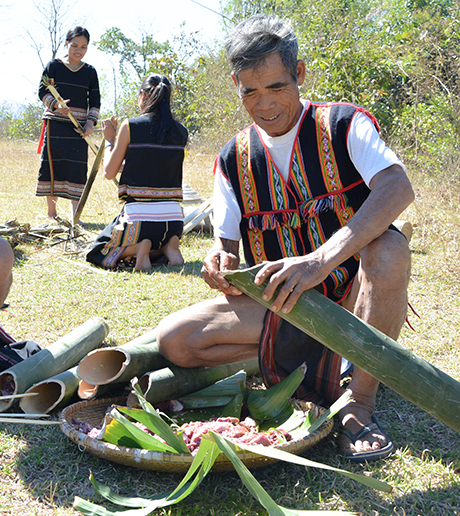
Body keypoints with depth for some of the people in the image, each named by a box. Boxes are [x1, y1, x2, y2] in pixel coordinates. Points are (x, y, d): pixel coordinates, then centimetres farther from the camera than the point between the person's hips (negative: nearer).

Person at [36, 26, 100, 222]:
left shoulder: (90, 72, 9)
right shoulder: (54, 65, 3)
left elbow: (95, 101, 9)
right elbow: (42, 91, -1)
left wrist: (91, 122, -6)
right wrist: (56, 104, -21)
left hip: (79, 127, 1)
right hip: (55, 124, -1)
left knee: (78, 167, -4)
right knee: (51, 164, 0)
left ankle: (76, 218, 0)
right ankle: (51, 212, 14)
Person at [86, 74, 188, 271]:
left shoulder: (130, 127, -7)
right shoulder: (181, 132, 5)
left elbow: (109, 172, -1)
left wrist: (109, 140, 15)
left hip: (139, 216, -5)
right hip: (174, 218, 5)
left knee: (97, 253, 20)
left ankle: (137, 248, -9)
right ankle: (167, 247, 4)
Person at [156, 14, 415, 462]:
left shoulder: (344, 125, -7)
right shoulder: (233, 160, 5)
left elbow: (397, 187, -27)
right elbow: (225, 244, 4)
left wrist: (321, 260, -42)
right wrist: (220, 262, -24)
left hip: (351, 296, -3)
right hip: (282, 308, 3)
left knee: (388, 249, -36)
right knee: (174, 339, -13)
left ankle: (359, 402, -20)